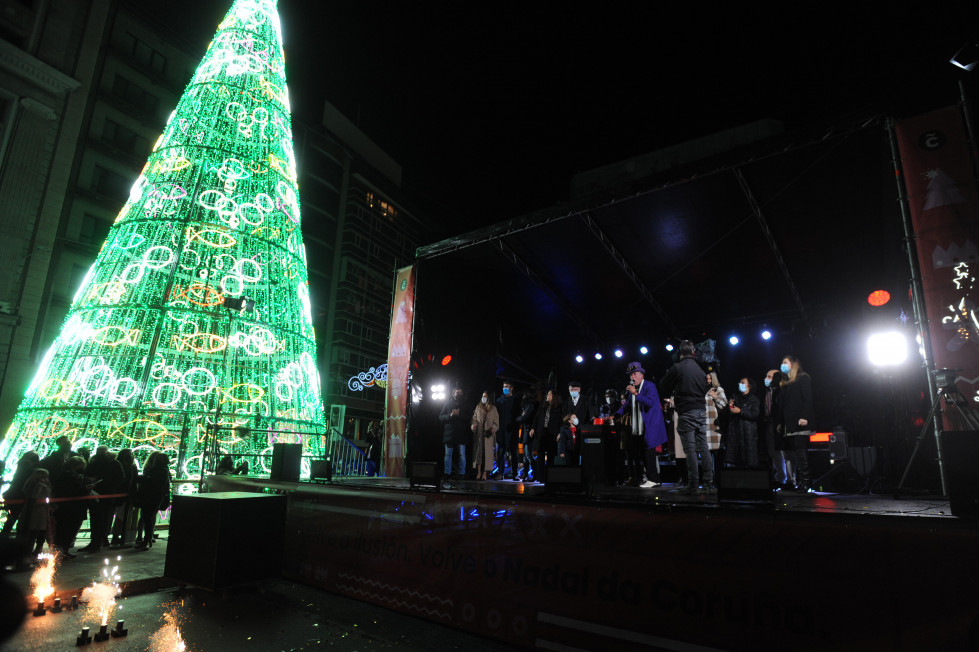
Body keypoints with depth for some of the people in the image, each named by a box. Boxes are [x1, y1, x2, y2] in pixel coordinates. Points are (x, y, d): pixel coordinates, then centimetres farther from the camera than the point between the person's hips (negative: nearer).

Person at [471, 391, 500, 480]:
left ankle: (485, 473, -2)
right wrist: (473, 426, -8)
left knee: (487, 452, -4)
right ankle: (479, 472, -1)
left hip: (489, 434, -1)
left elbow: (496, 422, 4)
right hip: (479, 433, 1)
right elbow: (474, 419, 11)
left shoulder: (493, 409, 7)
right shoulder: (478, 407, 13)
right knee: (478, 452, -3)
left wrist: (492, 429, -11)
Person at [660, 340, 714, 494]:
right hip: (701, 411, 5)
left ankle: (693, 484, -3)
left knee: (690, 448, -4)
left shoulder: (677, 368, -6)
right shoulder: (700, 370, 11)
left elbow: (664, 388, 2)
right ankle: (709, 483, 7)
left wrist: (672, 395, 20)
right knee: (703, 448, 7)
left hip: (686, 412, -5)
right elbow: (705, 390, 19)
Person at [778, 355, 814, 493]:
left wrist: (804, 417, -18)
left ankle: (804, 484, -9)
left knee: (801, 454, -10)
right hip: (788, 424, 7)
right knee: (793, 455, 3)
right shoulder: (785, 383, 24)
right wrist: (781, 422, 14)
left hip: (800, 424, -7)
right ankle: (798, 483, 4)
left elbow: (807, 399, -8)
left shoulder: (803, 378, 3)